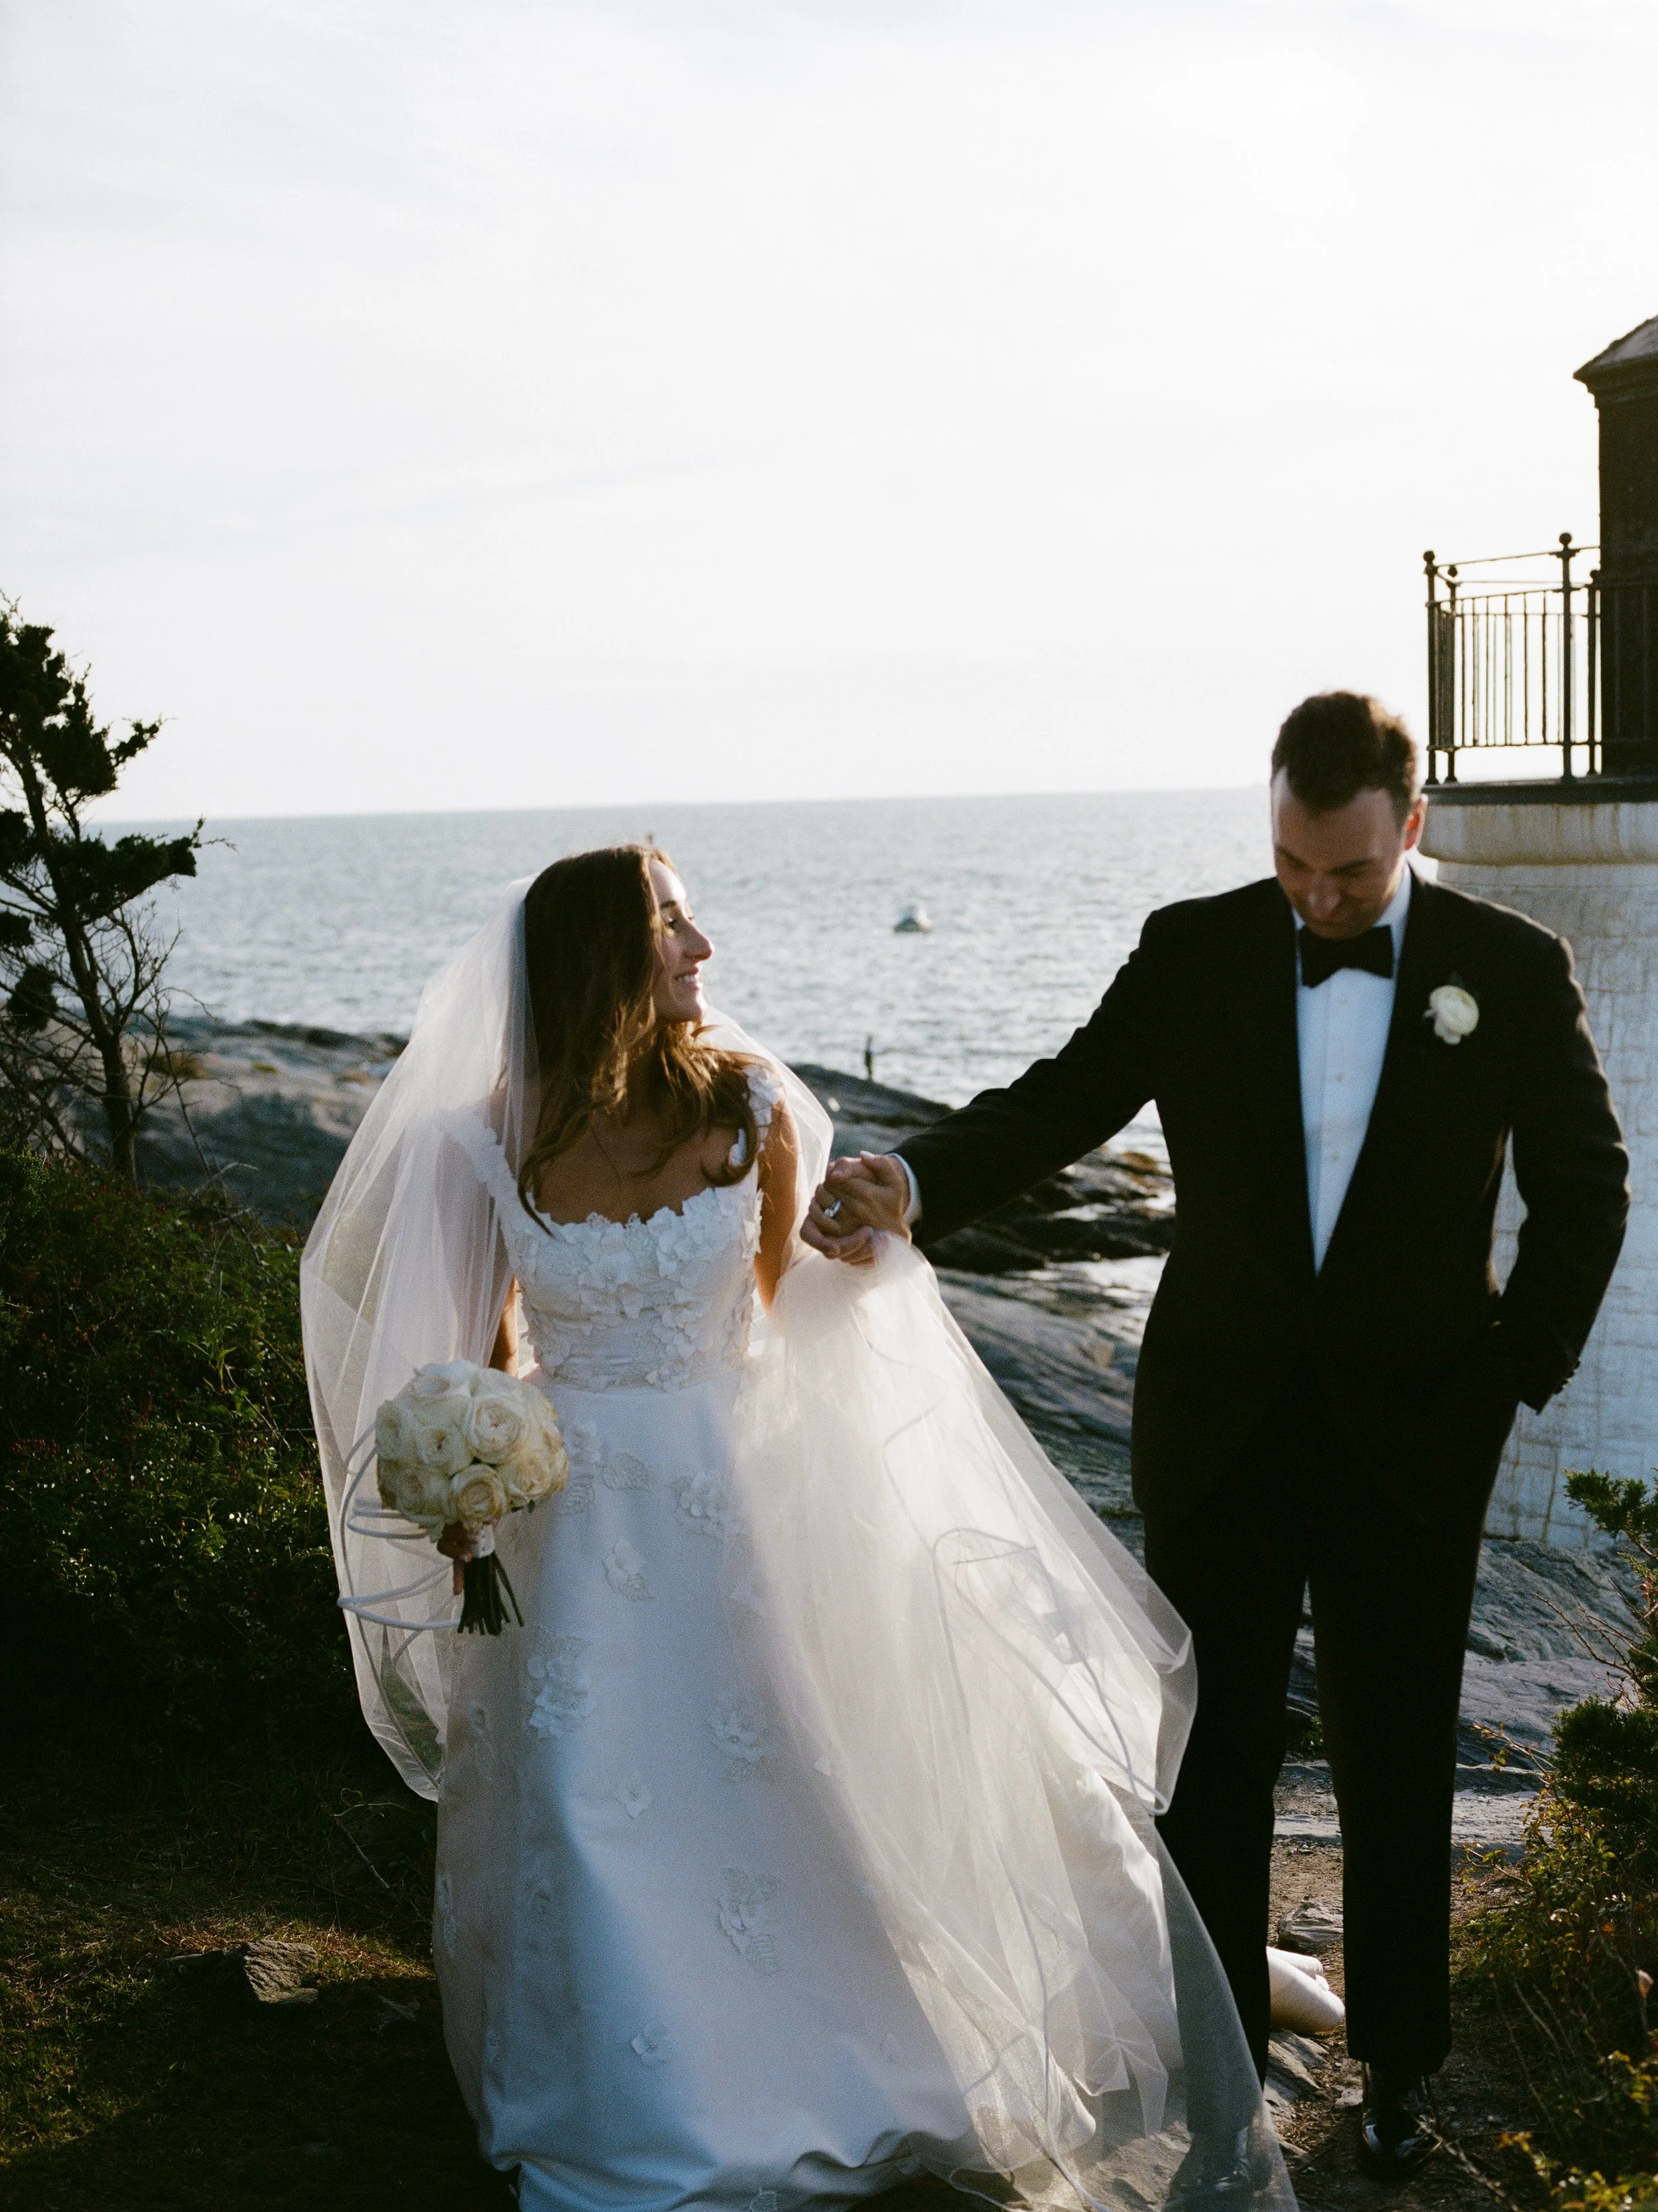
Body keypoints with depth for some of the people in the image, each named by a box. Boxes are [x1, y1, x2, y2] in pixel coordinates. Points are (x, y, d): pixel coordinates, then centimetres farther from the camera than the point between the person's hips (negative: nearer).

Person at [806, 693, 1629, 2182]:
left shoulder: (1513, 971, -5)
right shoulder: (1195, 953, -4)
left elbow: (1584, 1187, 3)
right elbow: (1059, 1103, -10)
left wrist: (1517, 1375, -3)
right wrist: (911, 1184, -28)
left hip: (1410, 1439, -1)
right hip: (1223, 1428, 1)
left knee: (1395, 1771, 11)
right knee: (1212, 1755, 10)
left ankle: (1400, 2064, 31)